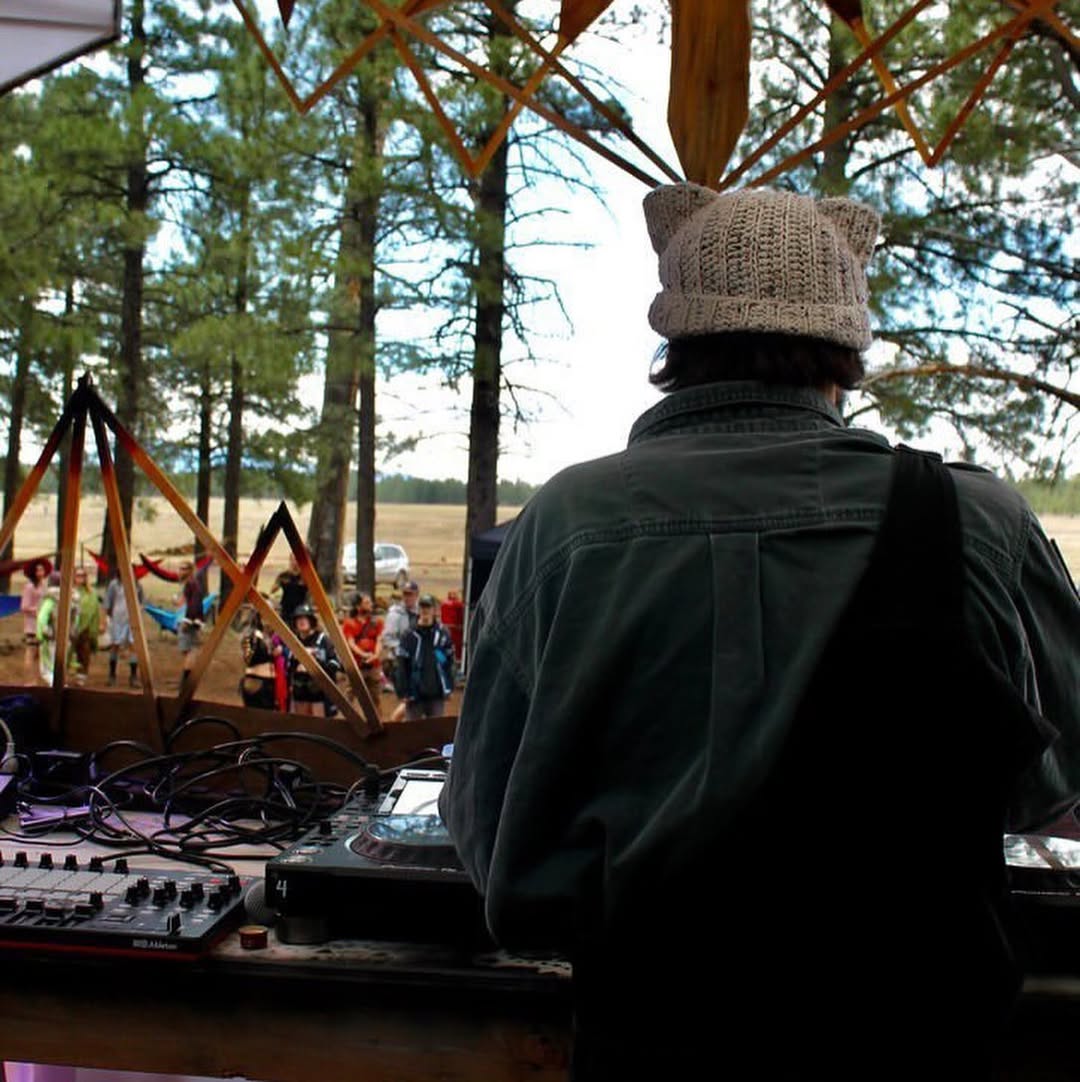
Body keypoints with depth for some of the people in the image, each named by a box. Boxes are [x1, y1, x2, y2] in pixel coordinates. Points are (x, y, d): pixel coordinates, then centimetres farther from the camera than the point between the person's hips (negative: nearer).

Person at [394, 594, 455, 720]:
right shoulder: (409, 635, -5)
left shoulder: (443, 634, 1)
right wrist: (402, 691, -9)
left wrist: (449, 687, 1)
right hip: (414, 692, -1)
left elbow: (449, 663, 5)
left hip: (437, 693, 1)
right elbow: (402, 666, -5)